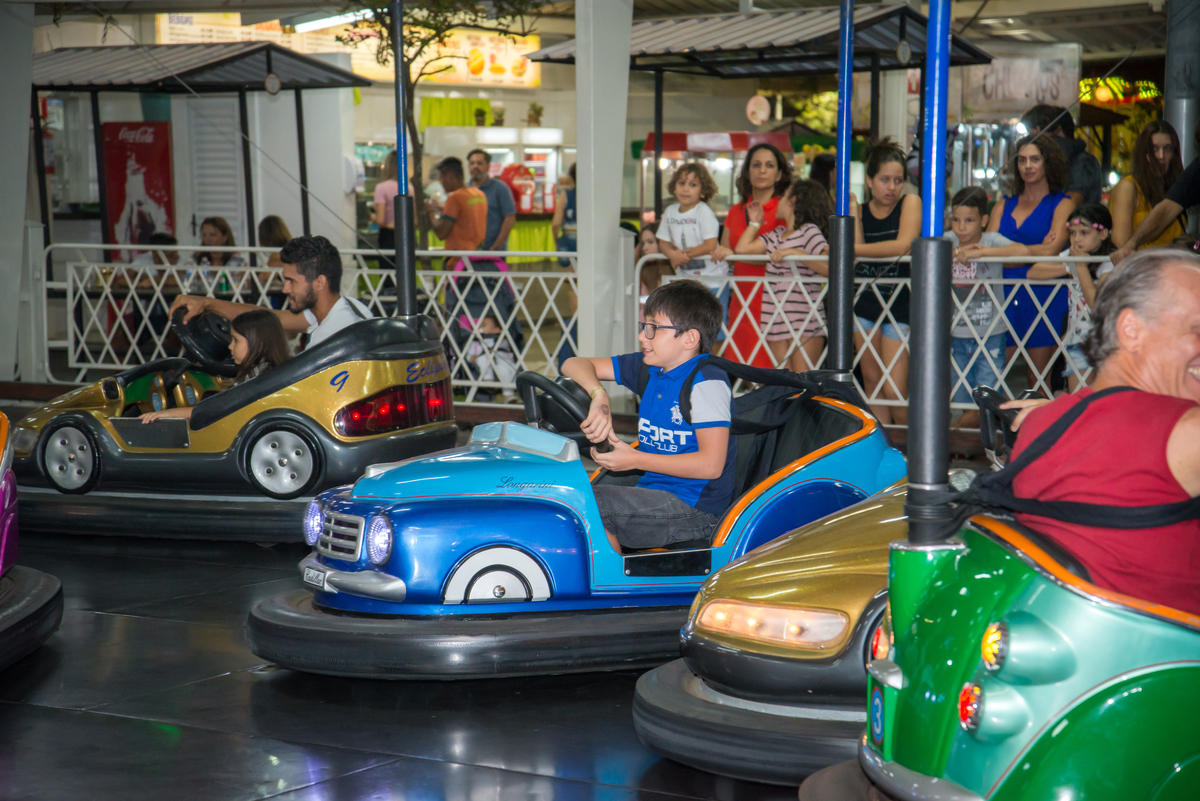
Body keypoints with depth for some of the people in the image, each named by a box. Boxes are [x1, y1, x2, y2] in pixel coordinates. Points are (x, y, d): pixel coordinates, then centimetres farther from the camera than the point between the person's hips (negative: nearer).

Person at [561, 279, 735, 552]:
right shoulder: (648, 369, 9)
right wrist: (599, 396, -13)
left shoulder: (707, 382, -14)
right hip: (654, 493, 8)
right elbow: (574, 365, 10)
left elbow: (711, 464, -21)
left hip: (695, 510, -8)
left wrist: (635, 459, -17)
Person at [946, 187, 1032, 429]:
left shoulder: (992, 240, -8)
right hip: (956, 334, 3)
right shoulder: (949, 240, 2)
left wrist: (980, 252, -27)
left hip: (990, 335, -3)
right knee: (964, 405, 6)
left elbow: (1023, 251, -26)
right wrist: (957, 252, -18)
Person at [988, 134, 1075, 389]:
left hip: (1043, 296, -3)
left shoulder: (1062, 204, 6)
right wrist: (1034, 252, -10)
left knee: (1037, 380, -2)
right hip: (1004, 296, 3)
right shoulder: (1004, 205, 18)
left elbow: (1051, 250, -9)